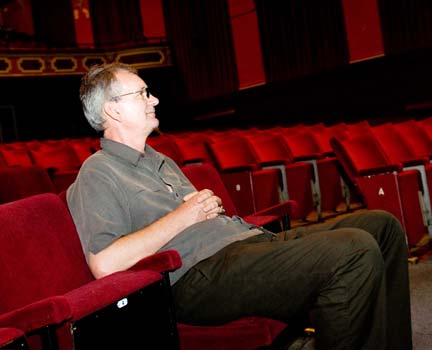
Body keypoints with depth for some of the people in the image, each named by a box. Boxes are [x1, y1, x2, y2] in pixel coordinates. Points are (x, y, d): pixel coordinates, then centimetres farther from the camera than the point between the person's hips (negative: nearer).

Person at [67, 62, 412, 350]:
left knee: (382, 225, 1)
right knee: (355, 251, -27)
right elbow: (105, 264, -18)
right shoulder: (98, 173, -2)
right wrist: (183, 216, -11)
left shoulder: (160, 162, 27)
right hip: (199, 276, -9)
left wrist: (210, 206, 5)